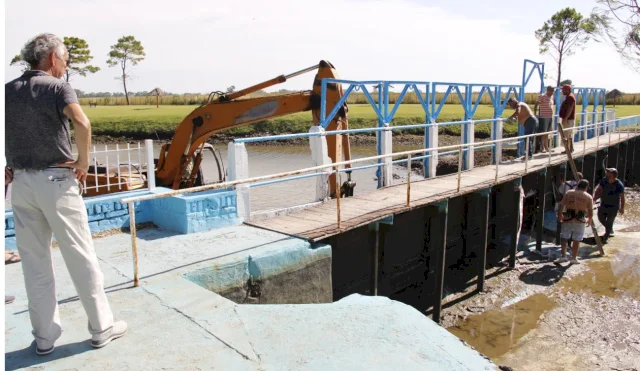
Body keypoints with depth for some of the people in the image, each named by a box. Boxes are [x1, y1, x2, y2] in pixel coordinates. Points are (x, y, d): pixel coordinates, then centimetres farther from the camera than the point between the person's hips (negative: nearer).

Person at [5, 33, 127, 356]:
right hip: (56, 180, -5)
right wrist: (83, 162, -13)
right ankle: (101, 327, 14)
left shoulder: (8, 91, 10)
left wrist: (16, 165, 11)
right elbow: (82, 123, -25)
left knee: (34, 262, 11)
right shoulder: (57, 87, -7)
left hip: (21, 182, 6)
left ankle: (44, 335, 20)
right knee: (80, 257, 3)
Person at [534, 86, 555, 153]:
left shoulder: (551, 97, 12)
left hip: (550, 117, 7)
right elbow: (536, 105, -10)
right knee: (543, 133, -4)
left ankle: (546, 147, 17)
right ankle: (542, 148, 2)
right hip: (543, 117, -7)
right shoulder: (542, 96, -10)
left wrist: (552, 116, 19)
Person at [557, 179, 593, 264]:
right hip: (580, 220, 0)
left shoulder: (569, 193, 3)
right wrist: (590, 219, 18)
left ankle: (563, 256, -2)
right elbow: (590, 210, 1)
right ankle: (574, 258, 15)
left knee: (564, 237, 8)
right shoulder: (588, 197, 1)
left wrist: (559, 215, 7)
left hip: (568, 218, 0)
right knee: (577, 240, 8)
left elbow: (561, 205, -3)